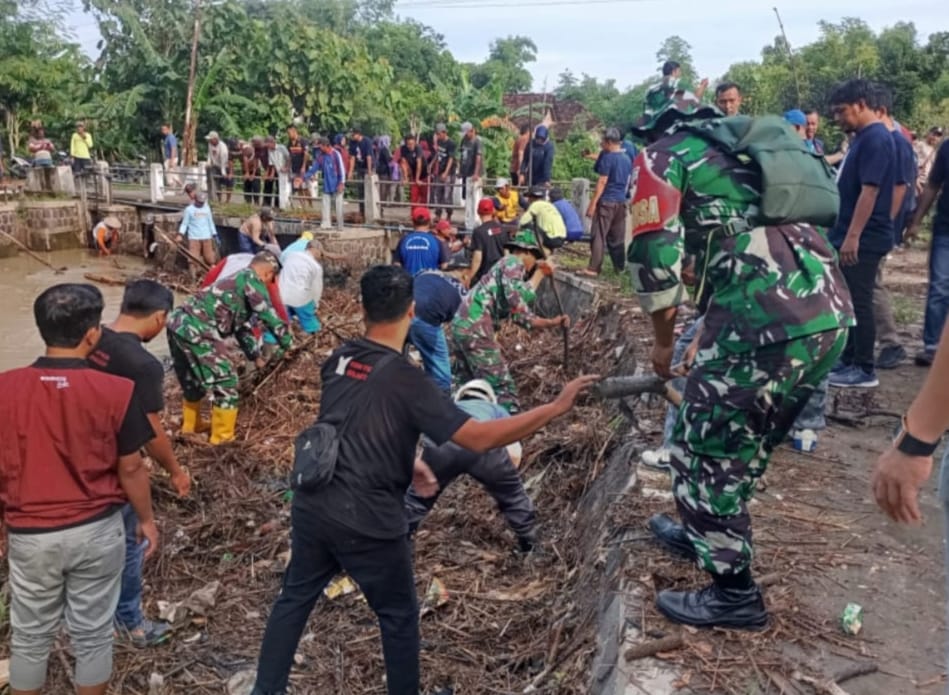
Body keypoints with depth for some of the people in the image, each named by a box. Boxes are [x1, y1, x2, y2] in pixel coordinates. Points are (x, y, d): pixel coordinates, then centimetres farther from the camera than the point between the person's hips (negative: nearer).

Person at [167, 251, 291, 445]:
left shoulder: (237, 282, 27)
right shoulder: (251, 279, -1)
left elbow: (242, 326, 36)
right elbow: (267, 314, -7)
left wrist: (255, 356, 42)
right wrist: (286, 342, 6)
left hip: (178, 321, 10)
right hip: (196, 329, -10)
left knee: (192, 378, 28)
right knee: (224, 379, 3)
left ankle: (190, 425, 45)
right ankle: (222, 438, 14)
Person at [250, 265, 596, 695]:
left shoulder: (338, 360, 1)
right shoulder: (407, 382, -20)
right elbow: (480, 438, -23)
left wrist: (405, 463, 17)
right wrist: (557, 407, -19)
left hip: (312, 507, 6)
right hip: (367, 523, -6)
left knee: (295, 597, 23)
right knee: (399, 618, 15)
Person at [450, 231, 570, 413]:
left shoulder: (510, 268, 26)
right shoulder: (513, 262, -2)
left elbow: (521, 315, 25)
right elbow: (516, 300, -19)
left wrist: (551, 323, 19)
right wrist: (539, 274, -8)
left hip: (461, 326, 10)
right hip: (475, 329, -10)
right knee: (503, 388, -5)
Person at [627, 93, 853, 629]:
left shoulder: (664, 155, 9)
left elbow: (654, 251, -5)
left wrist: (664, 340, 8)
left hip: (767, 320, -8)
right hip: (831, 313, 8)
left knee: (706, 450, 9)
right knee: (744, 443, 25)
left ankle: (734, 593, 20)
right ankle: (707, 534, 44)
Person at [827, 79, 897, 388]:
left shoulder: (876, 139, -16)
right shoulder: (864, 138, 15)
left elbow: (870, 191, -23)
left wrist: (853, 236, -26)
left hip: (863, 239, -10)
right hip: (851, 236, 10)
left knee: (859, 303, -4)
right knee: (848, 301, 14)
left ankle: (865, 370, 4)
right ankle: (848, 360, 23)